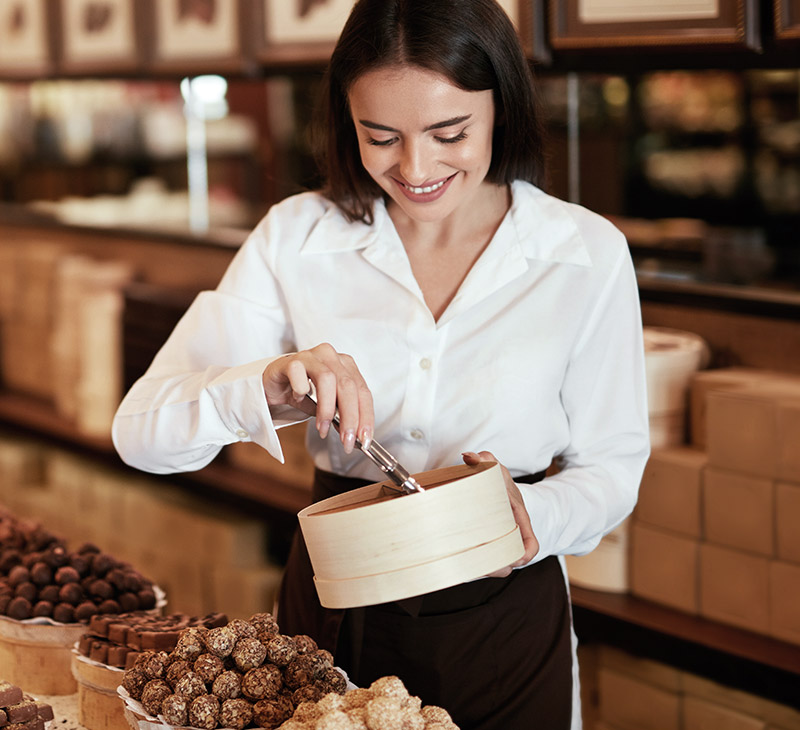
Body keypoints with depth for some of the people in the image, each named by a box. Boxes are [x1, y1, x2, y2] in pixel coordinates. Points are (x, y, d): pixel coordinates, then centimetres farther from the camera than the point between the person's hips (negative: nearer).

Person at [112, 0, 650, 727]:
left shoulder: (587, 253, -8)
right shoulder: (297, 237, -7)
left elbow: (610, 466, -2)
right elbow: (141, 431, -11)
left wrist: (532, 518, -24)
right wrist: (266, 388, -31)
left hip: (506, 630, 0)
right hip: (333, 612, 1)